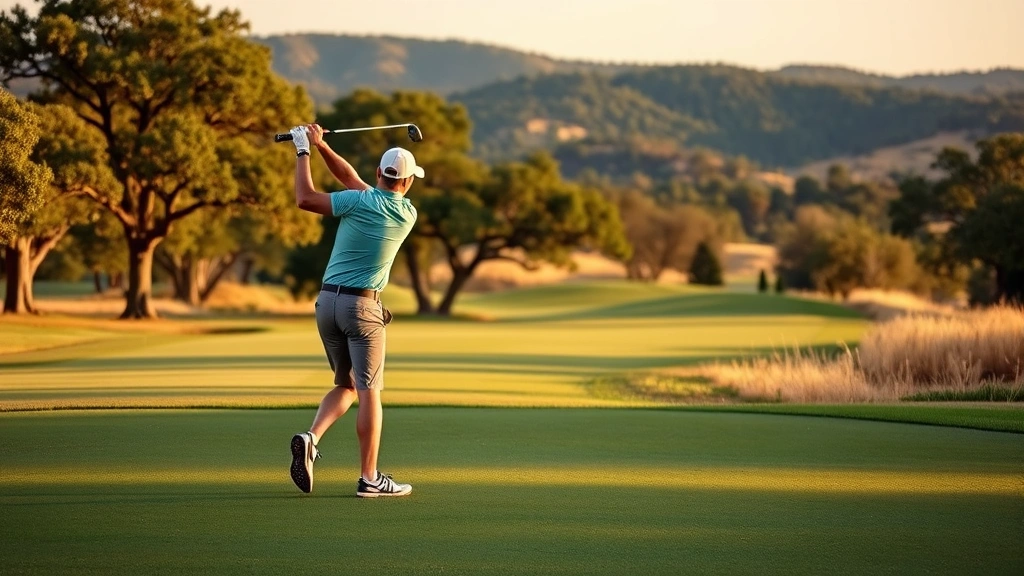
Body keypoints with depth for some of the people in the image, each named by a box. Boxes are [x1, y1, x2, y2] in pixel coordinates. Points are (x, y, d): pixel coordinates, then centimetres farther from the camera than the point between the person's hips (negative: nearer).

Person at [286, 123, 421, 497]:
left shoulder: (359, 202, -6)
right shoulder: (408, 215, 0)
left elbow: (305, 199, -5)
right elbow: (354, 181, 9)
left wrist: (305, 150, 4)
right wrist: (321, 147, 9)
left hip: (328, 301, 2)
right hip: (362, 306, -2)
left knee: (346, 385, 17)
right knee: (369, 392, 1)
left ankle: (311, 438, -6)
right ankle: (370, 478, -1)